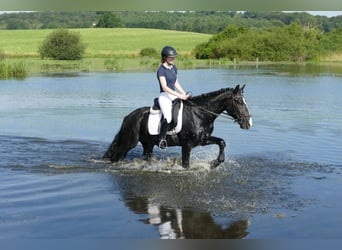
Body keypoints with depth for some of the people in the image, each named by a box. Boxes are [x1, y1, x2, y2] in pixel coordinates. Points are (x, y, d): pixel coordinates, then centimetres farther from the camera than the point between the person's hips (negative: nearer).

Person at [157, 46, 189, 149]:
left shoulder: (174, 68, 13)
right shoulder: (161, 70, -10)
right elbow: (164, 87, -18)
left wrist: (184, 93, 5)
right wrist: (179, 95, -23)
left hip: (174, 95, 8)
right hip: (164, 96, -8)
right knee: (168, 118, -30)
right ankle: (162, 138, -11)